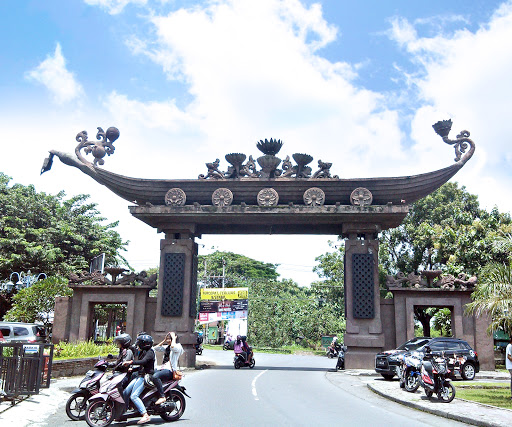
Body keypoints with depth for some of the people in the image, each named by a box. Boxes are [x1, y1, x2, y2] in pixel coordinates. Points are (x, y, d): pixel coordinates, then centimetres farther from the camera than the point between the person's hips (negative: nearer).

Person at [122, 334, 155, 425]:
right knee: (125, 393, 5)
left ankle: (145, 416, -26)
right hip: (139, 376, 10)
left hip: (146, 376, -10)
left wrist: (130, 362, -30)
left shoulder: (150, 352, -9)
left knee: (134, 396, -22)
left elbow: (143, 362, -25)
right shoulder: (142, 352, 21)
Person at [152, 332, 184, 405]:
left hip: (170, 370, -9)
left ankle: (162, 397, -31)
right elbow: (156, 348, 26)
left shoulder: (178, 347, -2)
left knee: (155, 376, -34)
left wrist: (174, 338, -10)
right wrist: (164, 341, 21)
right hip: (162, 368, 9)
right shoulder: (167, 348, 26)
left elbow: (173, 346, -26)